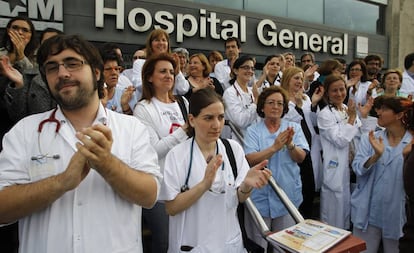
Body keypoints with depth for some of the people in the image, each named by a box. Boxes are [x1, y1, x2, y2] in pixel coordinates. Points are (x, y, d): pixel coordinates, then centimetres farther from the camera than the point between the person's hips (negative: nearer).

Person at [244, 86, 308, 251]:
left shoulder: (294, 128, 3)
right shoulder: (253, 130, -3)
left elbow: (301, 158, -6)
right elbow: (250, 160, -15)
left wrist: (290, 144, -26)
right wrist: (274, 148, -27)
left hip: (288, 194, 2)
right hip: (261, 196, -1)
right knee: (259, 244, 11)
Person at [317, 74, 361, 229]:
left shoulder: (349, 109, 9)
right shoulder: (324, 115, -11)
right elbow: (341, 141, -17)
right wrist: (351, 117, -13)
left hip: (353, 167, 7)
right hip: (335, 169, -7)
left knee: (348, 210, 19)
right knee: (334, 216, 4)